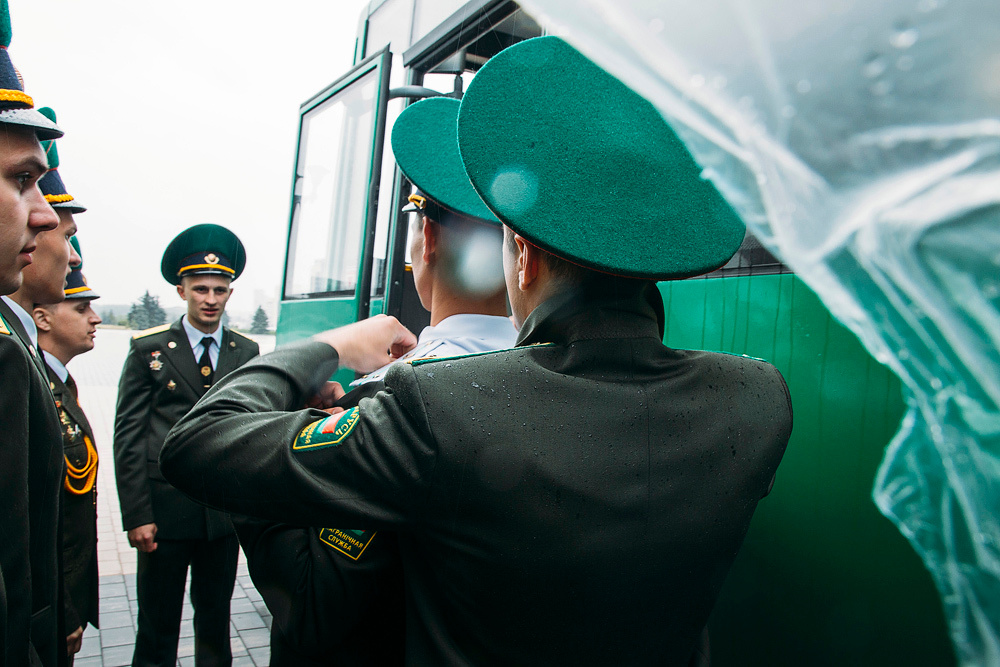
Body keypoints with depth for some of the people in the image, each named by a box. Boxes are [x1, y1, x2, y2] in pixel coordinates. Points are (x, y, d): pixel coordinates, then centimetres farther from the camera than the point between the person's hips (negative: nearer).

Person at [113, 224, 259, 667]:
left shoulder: (246, 353, 5)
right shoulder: (149, 349, -1)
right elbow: (128, 437, -3)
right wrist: (137, 516, -8)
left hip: (225, 513, 2)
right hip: (165, 510, -2)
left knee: (215, 617, 17)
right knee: (157, 626, 9)